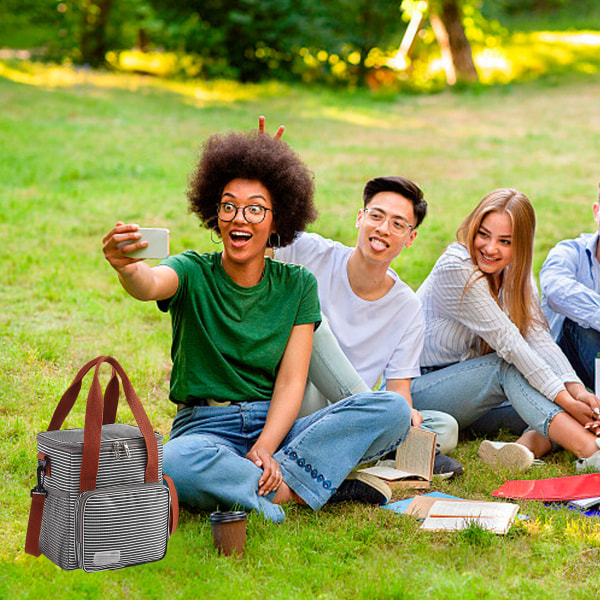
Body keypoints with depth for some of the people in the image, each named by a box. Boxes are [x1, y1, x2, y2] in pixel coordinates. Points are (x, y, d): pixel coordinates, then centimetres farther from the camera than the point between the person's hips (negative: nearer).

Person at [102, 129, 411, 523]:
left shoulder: (297, 285, 7)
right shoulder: (194, 273, 0)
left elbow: (291, 382, 0)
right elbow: (151, 285, -26)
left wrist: (265, 448, -18)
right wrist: (127, 268, -51)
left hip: (275, 427, 3)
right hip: (205, 427, -3)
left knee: (393, 409, -21)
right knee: (176, 465, -41)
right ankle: (290, 491, -23)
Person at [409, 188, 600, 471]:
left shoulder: (515, 273, 1)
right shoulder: (456, 268, -22)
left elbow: (539, 338, -12)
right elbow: (508, 343, -27)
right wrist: (566, 402, -31)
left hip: (464, 380, 7)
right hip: (416, 389, -7)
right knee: (510, 368, -31)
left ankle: (531, 443, -41)